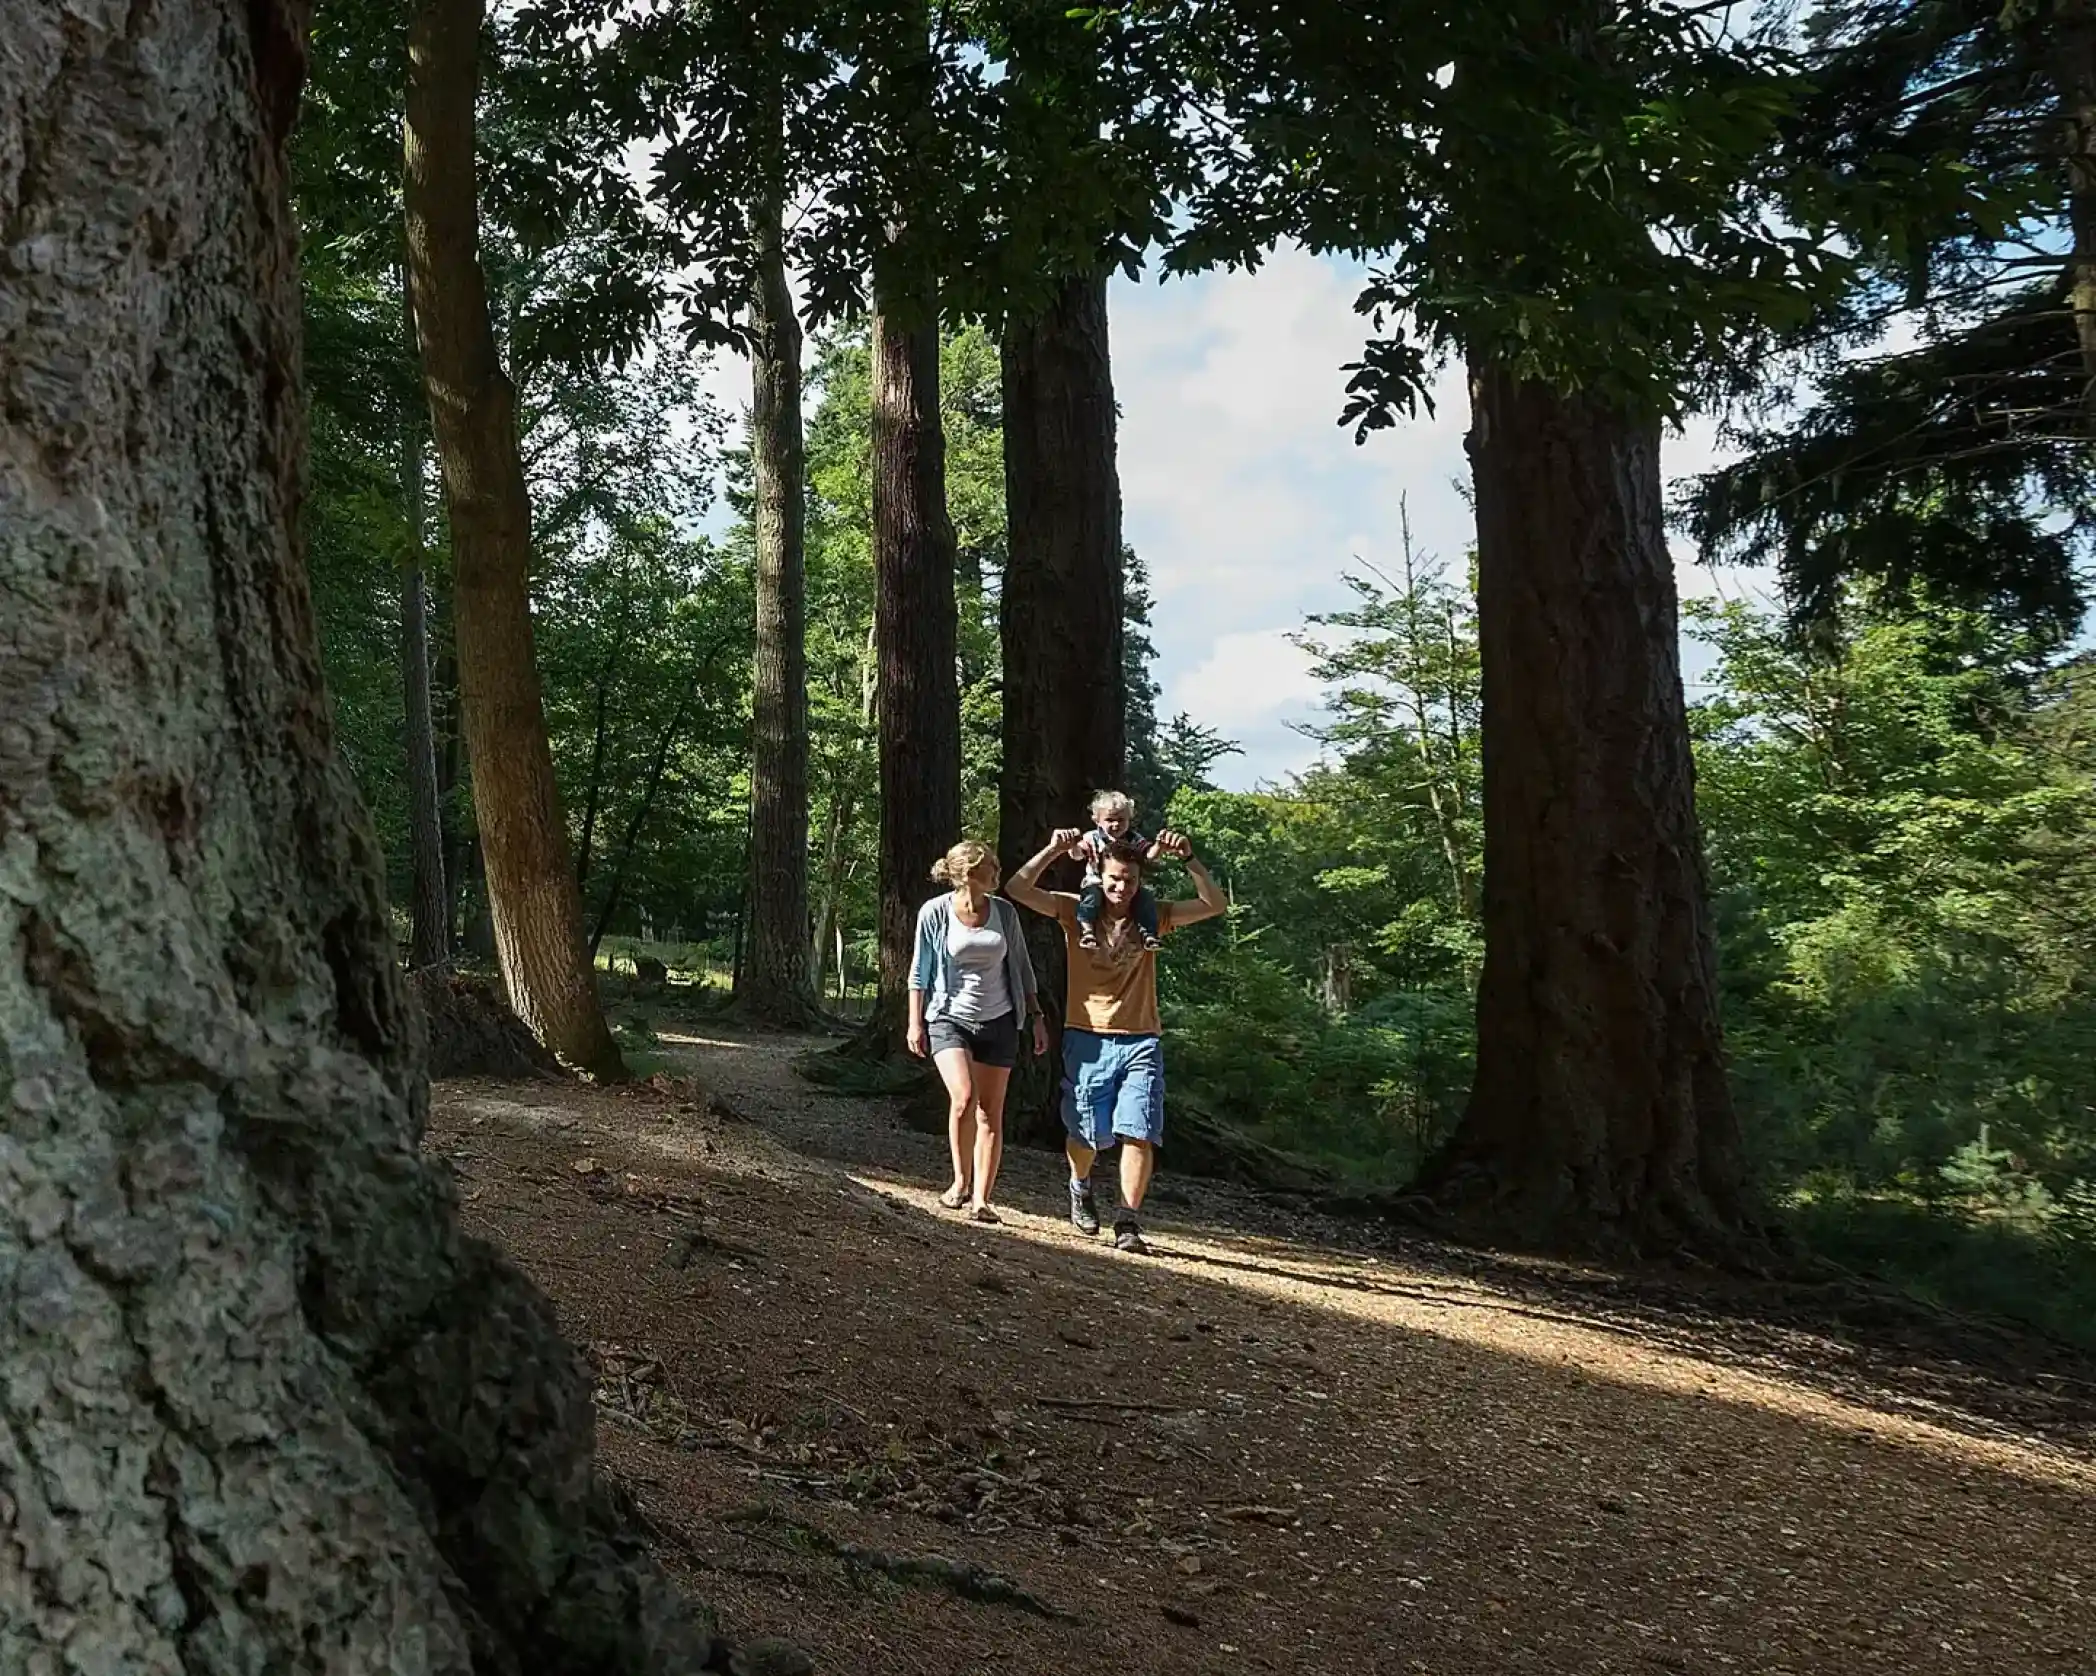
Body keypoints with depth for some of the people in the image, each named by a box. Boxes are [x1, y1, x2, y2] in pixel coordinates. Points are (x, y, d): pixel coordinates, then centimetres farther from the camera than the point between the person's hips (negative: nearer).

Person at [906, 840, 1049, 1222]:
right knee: (963, 1097, -21)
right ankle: (961, 1181, -1)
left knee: (991, 1112, 1)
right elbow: (920, 971, 2)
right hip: (950, 1018, -3)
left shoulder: (1004, 912, 1)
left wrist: (1037, 1017, 8)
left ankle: (981, 1198, 5)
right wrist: (915, 1022, 0)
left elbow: (1021, 968, 10)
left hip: (998, 1022, 3)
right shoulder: (935, 913, -7)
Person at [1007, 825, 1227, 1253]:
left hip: (1140, 1041, 1)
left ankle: (1128, 1223, -7)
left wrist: (1189, 860, -14)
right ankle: (1080, 1188, 41)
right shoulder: (1076, 912, 1)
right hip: (1087, 1038, 0)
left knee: (1139, 1133, -11)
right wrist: (1054, 850, -17)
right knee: (1086, 1133, 9)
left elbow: (1215, 905, -2)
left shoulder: (1152, 918, 4)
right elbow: (1019, 889, -7)